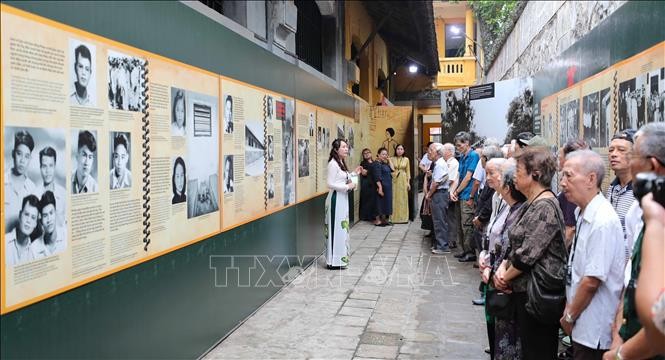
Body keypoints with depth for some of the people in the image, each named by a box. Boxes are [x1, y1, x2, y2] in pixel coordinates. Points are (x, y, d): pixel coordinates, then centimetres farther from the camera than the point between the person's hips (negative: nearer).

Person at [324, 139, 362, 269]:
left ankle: (340, 257, 24)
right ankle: (334, 261, 3)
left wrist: (354, 173, 12)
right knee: (336, 228, -4)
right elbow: (330, 184, -21)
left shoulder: (341, 163, 13)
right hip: (336, 199, -10)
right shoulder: (333, 163, -16)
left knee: (342, 228, 14)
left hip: (342, 198, 10)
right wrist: (348, 187, -17)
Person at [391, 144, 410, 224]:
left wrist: (408, 182, 3)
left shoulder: (406, 159, 6)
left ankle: (403, 217, 10)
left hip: (403, 180, 1)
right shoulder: (392, 159, 3)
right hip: (394, 180, -1)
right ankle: (394, 218, 5)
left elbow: (408, 171, 7)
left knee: (403, 198, 3)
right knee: (395, 198, 0)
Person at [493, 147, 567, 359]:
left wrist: (505, 276, -8)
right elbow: (518, 246, 16)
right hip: (523, 290, 9)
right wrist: (503, 266, -1)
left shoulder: (545, 206, -18)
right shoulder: (531, 204, 12)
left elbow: (528, 254, -22)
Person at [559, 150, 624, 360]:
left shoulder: (603, 221, -23)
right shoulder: (582, 213, 6)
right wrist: (569, 308, 12)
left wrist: (569, 316, -10)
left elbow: (591, 281, -22)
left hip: (594, 332, -8)